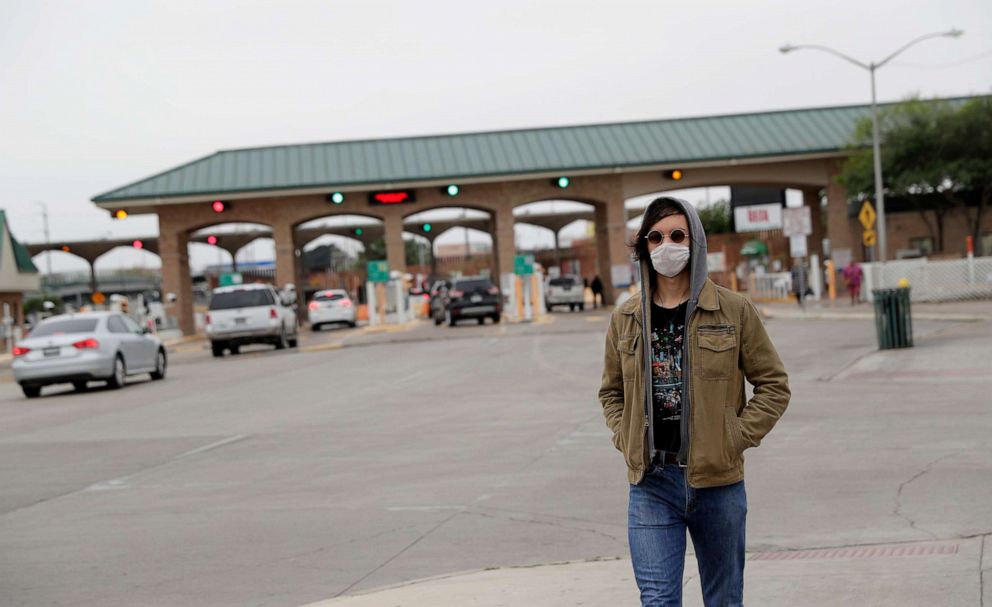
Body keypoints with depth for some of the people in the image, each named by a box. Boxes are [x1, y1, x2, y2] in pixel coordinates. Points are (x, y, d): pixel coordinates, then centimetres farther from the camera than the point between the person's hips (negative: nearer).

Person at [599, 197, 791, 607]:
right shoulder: (625, 319, 6)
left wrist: (737, 439, -6)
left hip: (718, 480, -1)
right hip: (650, 483, 1)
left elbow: (773, 384, 4)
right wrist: (626, 441, 4)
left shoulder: (734, 310, -2)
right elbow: (611, 391, 20)